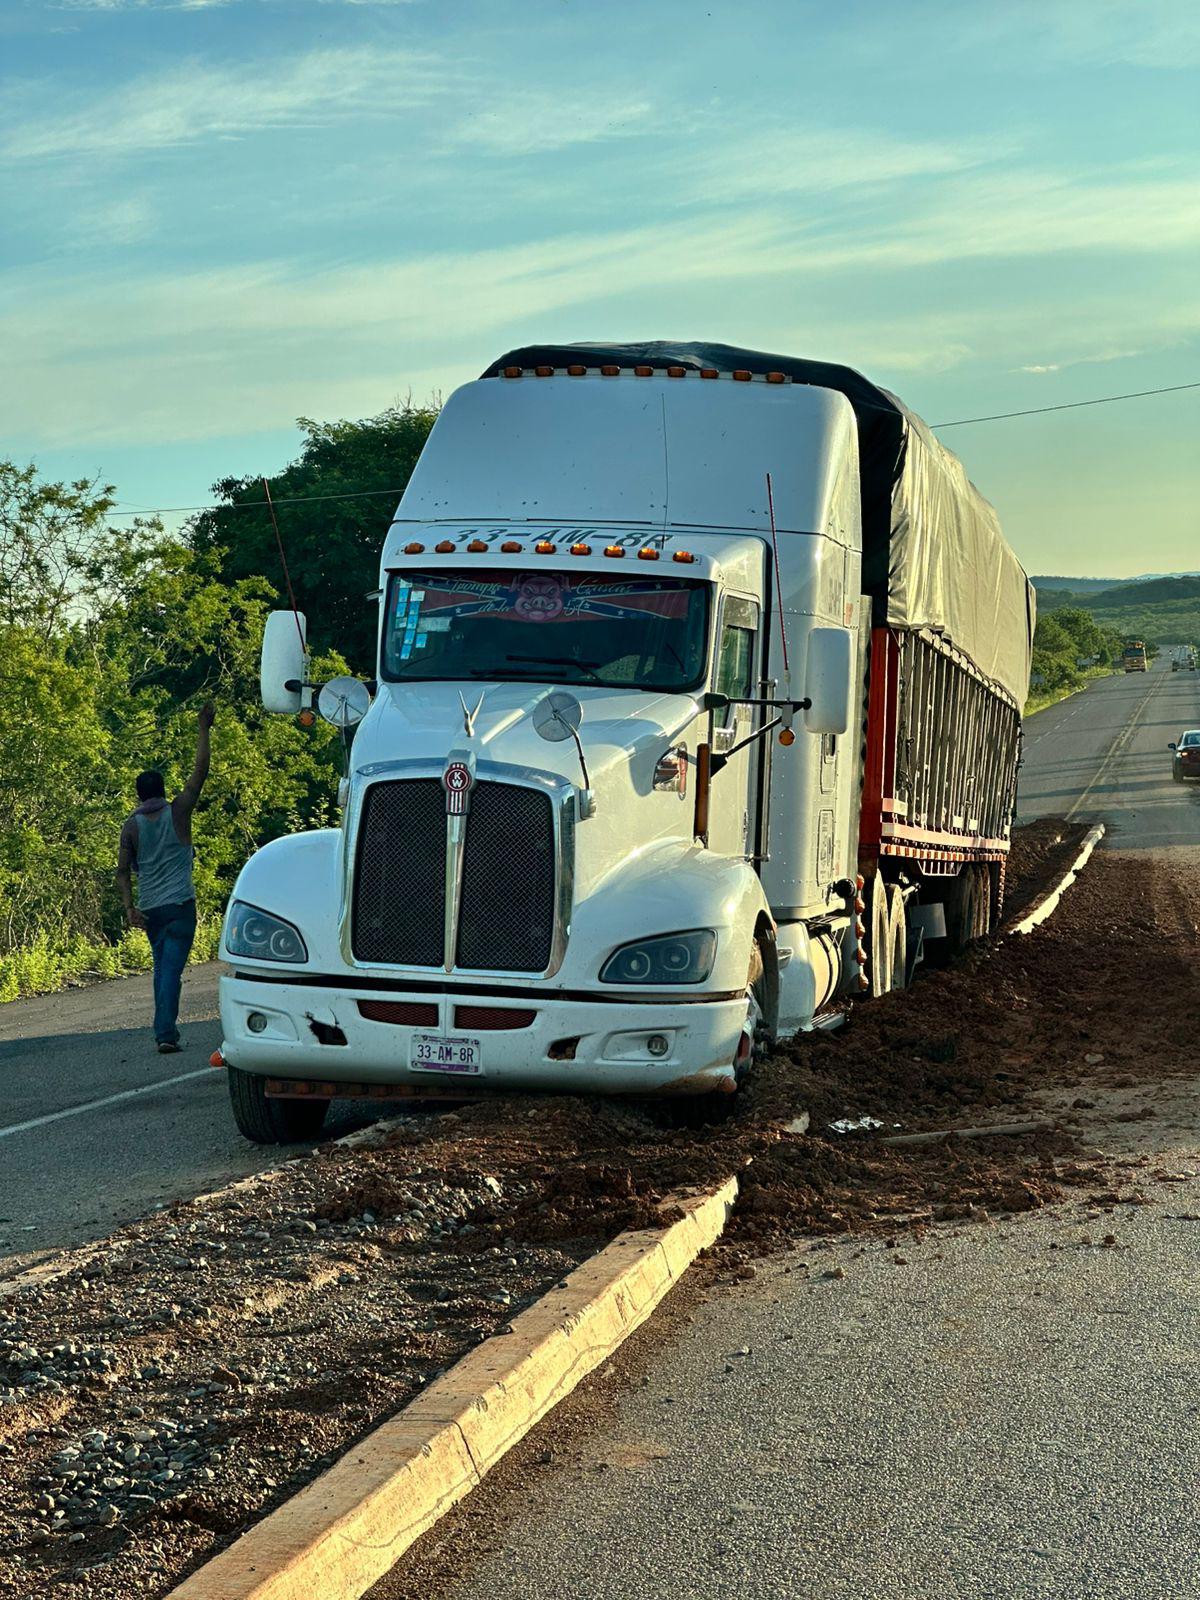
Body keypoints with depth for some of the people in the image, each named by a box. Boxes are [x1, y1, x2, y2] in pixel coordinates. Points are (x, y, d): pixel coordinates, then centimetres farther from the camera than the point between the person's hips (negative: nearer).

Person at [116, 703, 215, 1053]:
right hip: (180, 904, -3)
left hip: (149, 908, 3)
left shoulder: (131, 826, 5)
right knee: (171, 968, -9)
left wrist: (129, 907, 0)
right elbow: (200, 771, 0)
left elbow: (123, 871, -1)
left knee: (161, 967, 17)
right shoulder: (177, 813, -1)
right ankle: (165, 1032, -19)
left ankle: (165, 1029, 17)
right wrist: (204, 730, 5)